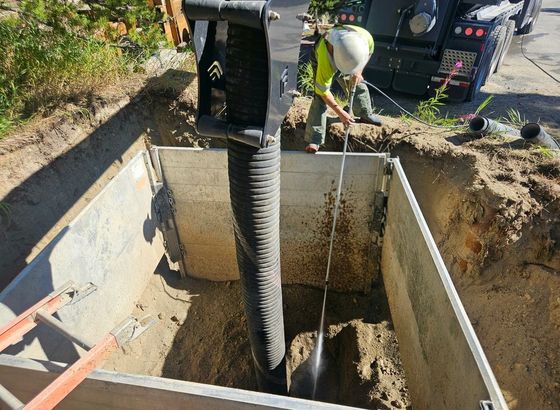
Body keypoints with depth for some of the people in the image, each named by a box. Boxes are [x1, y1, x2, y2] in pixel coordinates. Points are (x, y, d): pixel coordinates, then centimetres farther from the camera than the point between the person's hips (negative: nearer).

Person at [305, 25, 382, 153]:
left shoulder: (365, 37, -34)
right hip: (322, 62, -5)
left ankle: (366, 114, 39)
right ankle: (314, 140, -18)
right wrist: (340, 112, -33)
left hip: (345, 56, 5)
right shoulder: (325, 60, -46)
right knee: (320, 98, -20)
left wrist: (358, 71, -17)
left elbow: (369, 52, -7)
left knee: (359, 85, 10)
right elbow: (323, 91, -36)